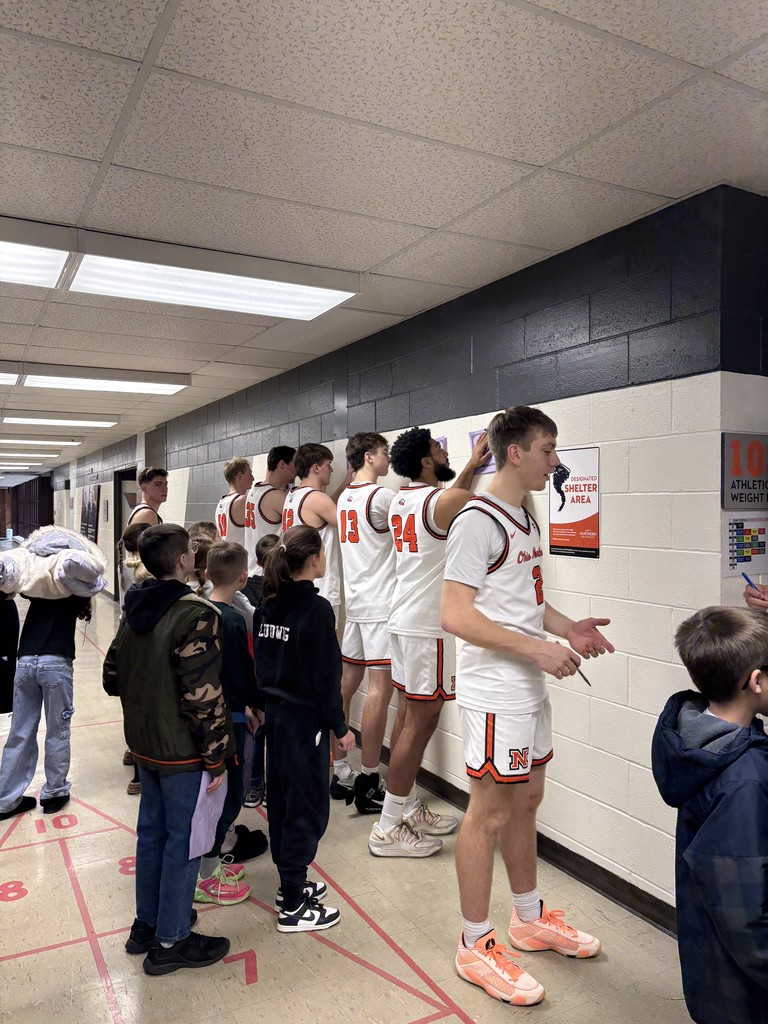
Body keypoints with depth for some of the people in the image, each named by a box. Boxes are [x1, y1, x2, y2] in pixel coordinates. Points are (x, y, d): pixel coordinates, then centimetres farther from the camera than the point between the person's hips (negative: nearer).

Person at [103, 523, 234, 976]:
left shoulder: (135, 610, 3)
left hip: (144, 743, 8)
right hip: (183, 750, -8)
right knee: (182, 841, 7)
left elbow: (113, 677, 10)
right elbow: (203, 697, -25)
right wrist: (217, 758, -16)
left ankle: (147, 923, 37)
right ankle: (170, 942, 22)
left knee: (152, 831, 21)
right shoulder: (196, 615, -24)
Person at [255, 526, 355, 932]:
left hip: (276, 713, 8)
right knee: (307, 808, 4)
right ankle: (293, 907, 14)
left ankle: (289, 884, 34)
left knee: (281, 801, 18)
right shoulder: (317, 609, -20)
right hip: (304, 719, -8)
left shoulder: (270, 603, 4)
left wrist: (268, 703, 19)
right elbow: (325, 676, -18)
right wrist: (340, 728, -9)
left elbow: (263, 660, 10)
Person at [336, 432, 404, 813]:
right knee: (380, 689, -5)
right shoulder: (381, 497, -15)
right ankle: (369, 783, 0)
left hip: (356, 600, 9)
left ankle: (336, 768, 24)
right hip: (382, 604, -9)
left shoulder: (344, 497, 11)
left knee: (347, 681, 13)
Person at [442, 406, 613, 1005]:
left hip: (530, 687, 9)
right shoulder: (478, 521, -18)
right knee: (490, 814, 3)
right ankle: (475, 946, 21)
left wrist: (567, 628, 7)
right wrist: (537, 647, -24)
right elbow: (455, 615, -23)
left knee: (526, 801, 20)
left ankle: (530, 919, 39)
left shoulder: (525, 517, 13)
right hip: (494, 691, -9)